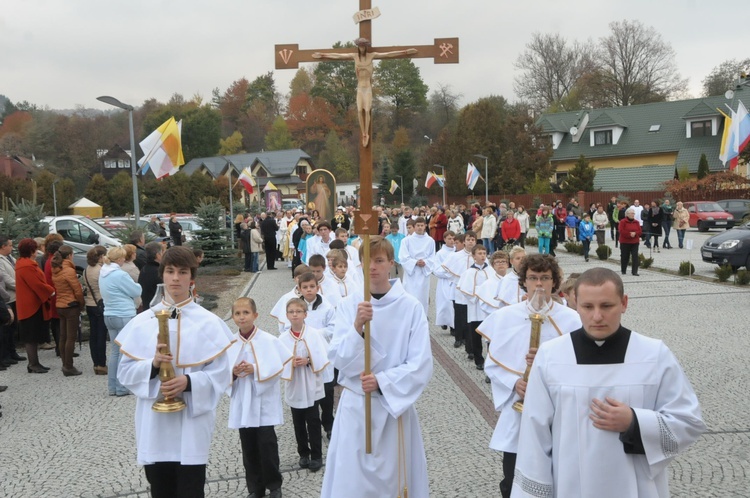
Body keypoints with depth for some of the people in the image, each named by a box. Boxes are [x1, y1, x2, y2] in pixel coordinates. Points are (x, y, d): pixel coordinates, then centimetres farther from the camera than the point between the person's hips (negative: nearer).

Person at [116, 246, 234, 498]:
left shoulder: (208, 322, -4)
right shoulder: (142, 322, 3)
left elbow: (220, 373, -5)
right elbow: (125, 371, 3)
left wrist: (189, 382, -21)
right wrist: (152, 365, -15)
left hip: (192, 423, -2)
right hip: (154, 423, 3)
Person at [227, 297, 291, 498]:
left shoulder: (269, 341, -7)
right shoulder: (230, 343, 2)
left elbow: (277, 369, -11)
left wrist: (256, 370, -22)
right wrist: (232, 373, -16)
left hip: (264, 402, -3)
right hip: (242, 404, 3)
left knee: (267, 444, -3)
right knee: (248, 447, 11)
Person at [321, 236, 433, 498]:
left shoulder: (411, 307, -8)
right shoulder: (348, 305, -4)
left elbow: (421, 366, -9)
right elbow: (339, 359, -10)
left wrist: (382, 381, -19)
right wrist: (357, 327, -25)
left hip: (396, 404, -1)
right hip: (355, 405, 1)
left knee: (394, 477, 11)